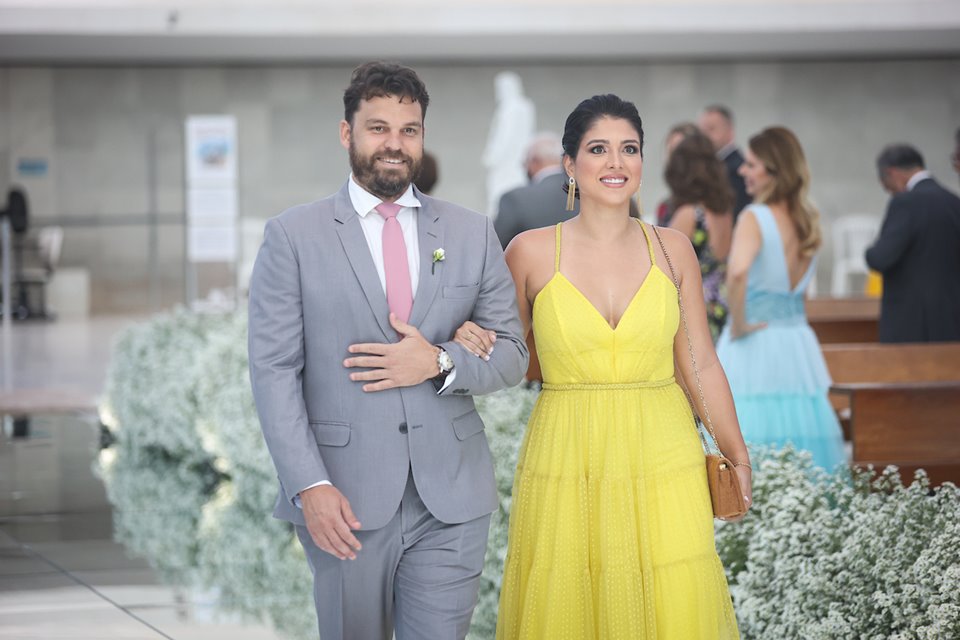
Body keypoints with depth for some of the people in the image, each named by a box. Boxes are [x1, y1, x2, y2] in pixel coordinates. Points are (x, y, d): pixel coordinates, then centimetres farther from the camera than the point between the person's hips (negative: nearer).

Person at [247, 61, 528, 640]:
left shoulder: (472, 234, 9)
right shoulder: (293, 236, 1)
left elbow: (512, 354, 10)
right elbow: (273, 370, -4)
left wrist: (439, 363, -11)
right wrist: (309, 485, -14)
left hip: (451, 497, 2)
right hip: (346, 498, -2)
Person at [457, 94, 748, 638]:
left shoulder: (672, 248, 4)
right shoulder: (532, 252, 0)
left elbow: (700, 362, 9)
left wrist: (738, 455, 10)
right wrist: (472, 346, -9)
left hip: (663, 460, 1)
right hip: (566, 460, -1)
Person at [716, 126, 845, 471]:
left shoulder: (754, 218, -12)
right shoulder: (808, 220, 9)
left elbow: (738, 272, -29)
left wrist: (738, 325, -17)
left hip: (755, 348, -7)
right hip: (798, 346, 7)